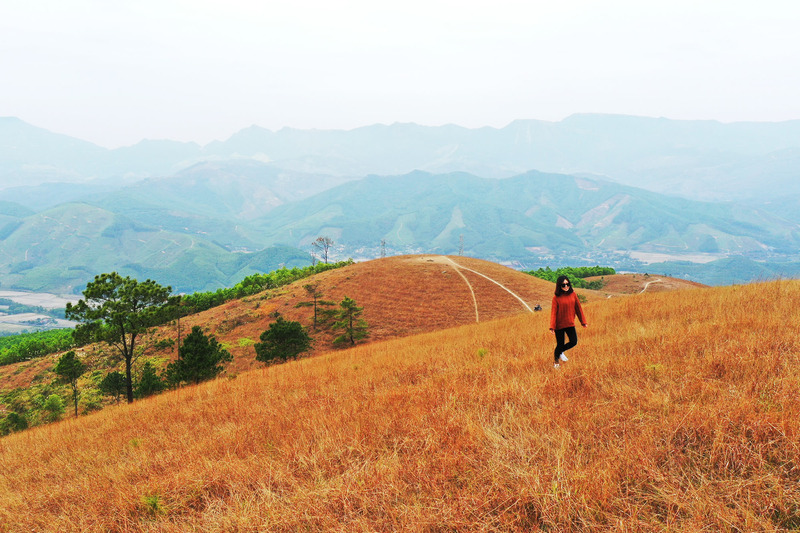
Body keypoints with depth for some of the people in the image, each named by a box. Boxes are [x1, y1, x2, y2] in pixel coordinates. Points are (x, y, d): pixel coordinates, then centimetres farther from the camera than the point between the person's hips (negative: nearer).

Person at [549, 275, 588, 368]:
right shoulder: (556, 298, -10)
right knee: (560, 344, 4)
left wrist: (583, 321, 10)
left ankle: (560, 352, 26)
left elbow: (578, 308, 7)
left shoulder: (573, 295, 0)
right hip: (559, 325, -4)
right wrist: (552, 327, -19)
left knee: (573, 342, -3)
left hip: (570, 324, 4)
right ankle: (556, 362, 28)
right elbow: (553, 312, -12)